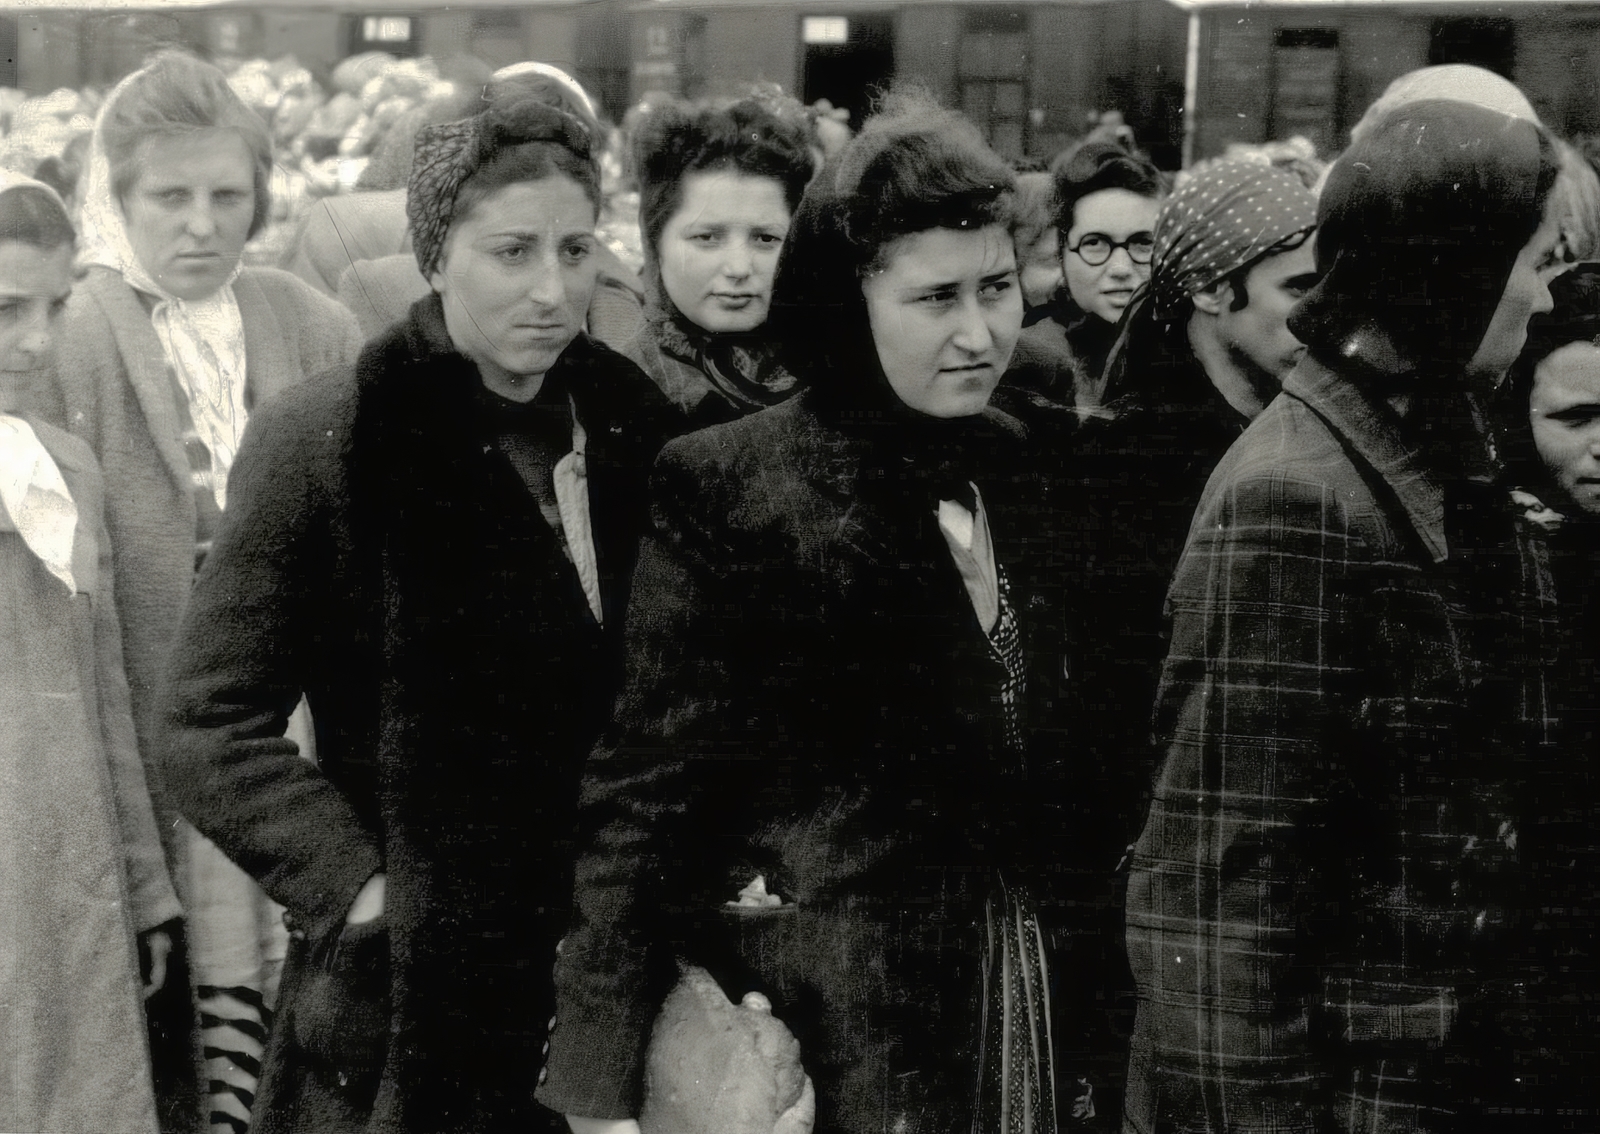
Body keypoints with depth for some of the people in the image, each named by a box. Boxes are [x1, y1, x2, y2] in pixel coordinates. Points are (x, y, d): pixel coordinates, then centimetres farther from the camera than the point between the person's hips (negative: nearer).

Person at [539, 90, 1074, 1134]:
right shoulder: (725, 489, -12)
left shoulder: (1017, 466, 5)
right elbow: (645, 790, -12)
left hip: (1022, 997, 6)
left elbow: (1047, 755, 12)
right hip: (828, 1025, -5)